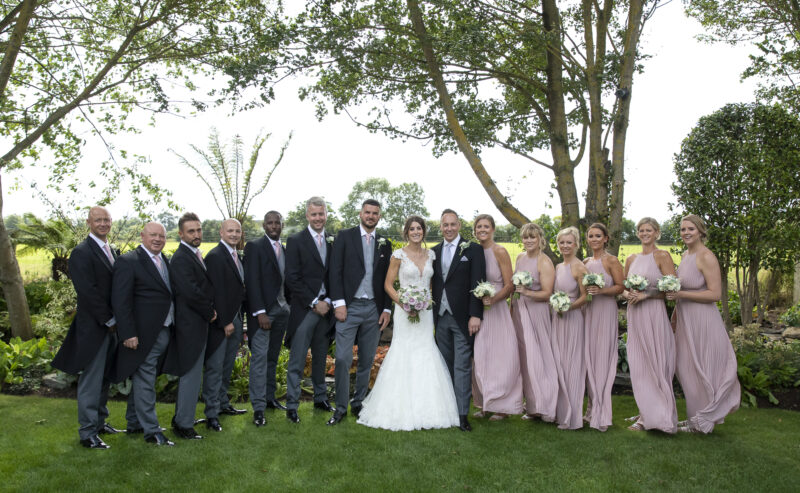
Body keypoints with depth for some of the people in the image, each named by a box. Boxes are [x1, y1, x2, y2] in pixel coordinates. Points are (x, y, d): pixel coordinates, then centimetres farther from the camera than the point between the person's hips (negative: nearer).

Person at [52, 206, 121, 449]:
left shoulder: (111, 251, 13)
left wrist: (115, 319, 5)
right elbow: (88, 292, -18)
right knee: (91, 380, 0)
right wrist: (109, 321, -14)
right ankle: (87, 433, 9)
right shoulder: (81, 253, -13)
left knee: (104, 377, 16)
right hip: (93, 327, -8)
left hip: (111, 325, 8)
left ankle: (99, 422, 29)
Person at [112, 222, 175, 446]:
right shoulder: (128, 261, -11)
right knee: (145, 381, 0)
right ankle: (151, 431, 7)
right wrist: (128, 334, -19)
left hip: (163, 332, 8)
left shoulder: (165, 261, 13)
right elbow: (120, 301, -15)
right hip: (143, 334, -8)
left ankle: (134, 423, 32)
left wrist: (173, 327, 10)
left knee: (142, 379, 19)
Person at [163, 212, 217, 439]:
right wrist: (209, 313, -11)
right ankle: (184, 425, 10)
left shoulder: (196, 255, 14)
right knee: (191, 374, -2)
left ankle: (181, 419, 30)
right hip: (191, 325, -10)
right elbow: (191, 293, -23)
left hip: (201, 322, 10)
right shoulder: (180, 259, -17)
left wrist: (210, 311, 6)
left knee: (190, 374, 17)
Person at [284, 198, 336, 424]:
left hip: (326, 309, 4)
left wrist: (328, 301, -4)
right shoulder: (295, 241, -4)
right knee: (297, 362, -1)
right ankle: (291, 406, 8)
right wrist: (314, 303, -12)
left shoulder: (333, 241, 9)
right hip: (304, 310, -4)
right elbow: (292, 279, -9)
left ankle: (320, 398, 28)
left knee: (321, 359, 15)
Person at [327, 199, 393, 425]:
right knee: (343, 359, -5)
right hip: (349, 307, -3)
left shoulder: (385, 244, 12)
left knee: (367, 361, 10)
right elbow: (335, 271, -3)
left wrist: (387, 309, 5)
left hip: (374, 309, 3)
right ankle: (340, 407, 8)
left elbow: (387, 279, 12)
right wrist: (338, 303, -11)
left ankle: (358, 403, 24)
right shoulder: (345, 237, 2)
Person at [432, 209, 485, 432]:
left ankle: (462, 415, 1)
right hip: (441, 317, 4)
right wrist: (430, 313, 7)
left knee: (462, 367, -3)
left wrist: (475, 315, -14)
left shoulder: (473, 249, -1)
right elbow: (433, 284, 13)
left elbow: (477, 284, -7)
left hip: (462, 317, -4)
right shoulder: (435, 252, 13)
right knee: (445, 365, 11)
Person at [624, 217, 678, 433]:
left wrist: (646, 294, -17)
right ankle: (645, 412, 19)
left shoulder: (662, 256, -4)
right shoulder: (631, 259, 14)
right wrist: (627, 294, -1)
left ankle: (655, 415, 7)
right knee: (638, 364, 8)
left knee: (654, 364, -3)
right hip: (634, 314, 6)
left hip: (654, 314, -6)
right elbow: (624, 286, 20)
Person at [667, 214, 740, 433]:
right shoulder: (686, 255, 10)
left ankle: (703, 420, 18)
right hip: (686, 320, 8)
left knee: (701, 369, 3)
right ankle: (695, 416, 28)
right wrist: (674, 315, 19)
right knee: (686, 368, 14)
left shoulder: (706, 257, -15)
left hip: (702, 321, -8)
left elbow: (715, 294, -20)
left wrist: (681, 294, -23)